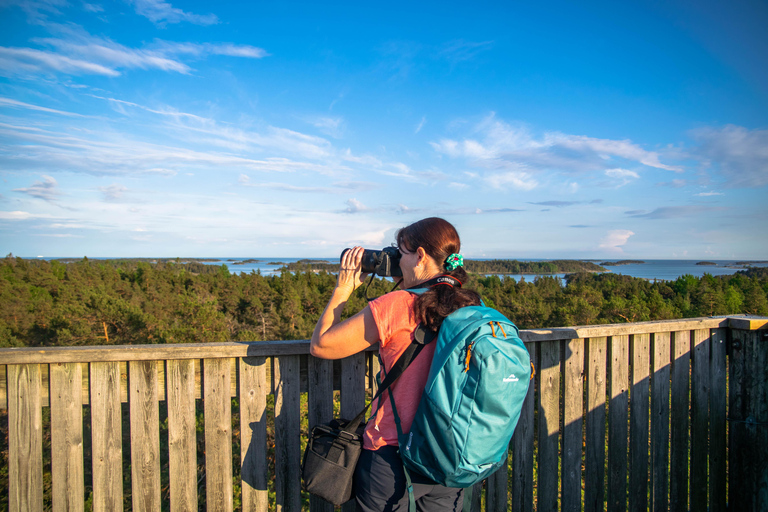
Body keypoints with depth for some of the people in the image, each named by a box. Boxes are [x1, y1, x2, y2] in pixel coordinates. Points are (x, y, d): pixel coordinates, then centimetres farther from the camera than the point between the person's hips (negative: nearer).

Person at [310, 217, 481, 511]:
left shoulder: (396, 306, -20)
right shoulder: (471, 308, -5)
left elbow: (319, 346, -10)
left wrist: (343, 290, 0)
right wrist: (407, 289, 12)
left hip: (392, 457, -4)